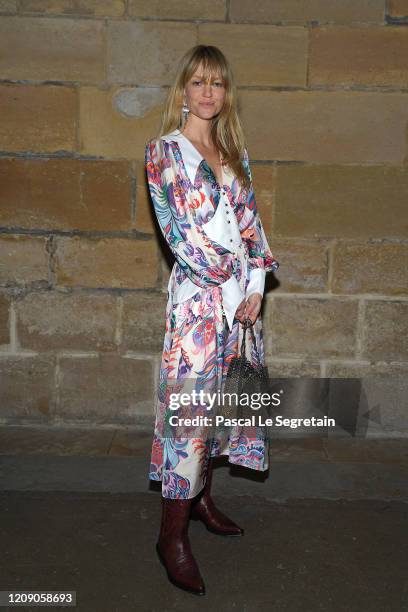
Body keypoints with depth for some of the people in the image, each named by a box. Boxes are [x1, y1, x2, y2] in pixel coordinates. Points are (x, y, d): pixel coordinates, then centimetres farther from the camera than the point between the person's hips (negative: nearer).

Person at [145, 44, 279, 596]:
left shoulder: (235, 152, 15)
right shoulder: (165, 150, -4)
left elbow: (250, 222, 10)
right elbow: (177, 229, -12)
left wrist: (256, 286, -3)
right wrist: (229, 287, -13)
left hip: (243, 292, 6)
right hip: (198, 295, -6)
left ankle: (201, 496, 33)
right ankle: (172, 536, 7)